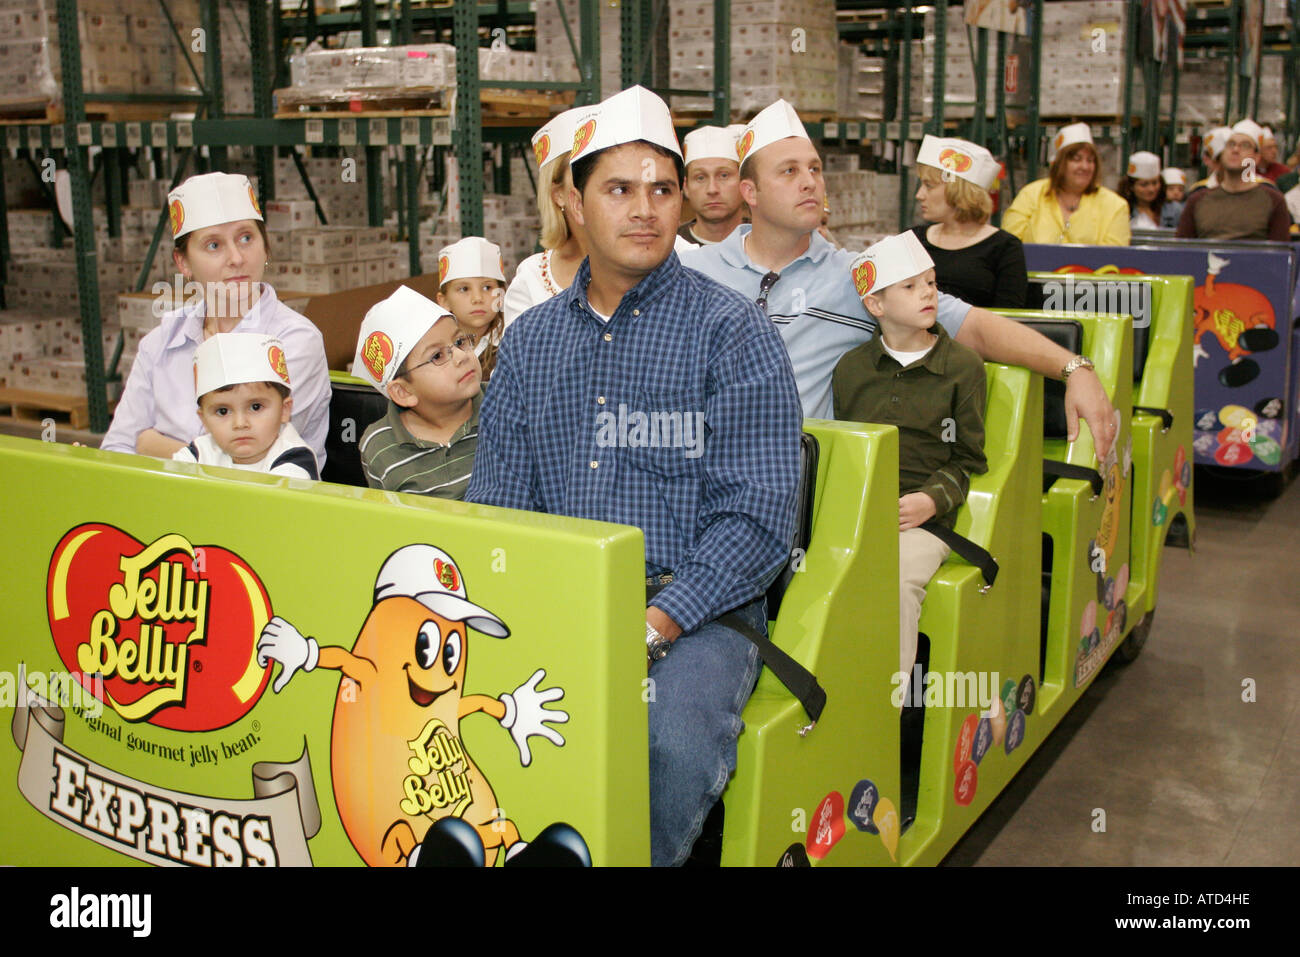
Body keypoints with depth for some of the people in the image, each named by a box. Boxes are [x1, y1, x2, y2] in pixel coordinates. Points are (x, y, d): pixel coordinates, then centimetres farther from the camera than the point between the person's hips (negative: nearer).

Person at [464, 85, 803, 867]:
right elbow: (496, 504, 12)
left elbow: (757, 516, -8)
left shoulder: (731, 331, 0)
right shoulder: (532, 340, 15)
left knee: (674, 737, -34)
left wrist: (654, 625, -19)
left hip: (694, 610, -3)